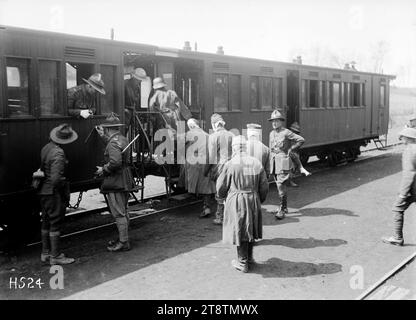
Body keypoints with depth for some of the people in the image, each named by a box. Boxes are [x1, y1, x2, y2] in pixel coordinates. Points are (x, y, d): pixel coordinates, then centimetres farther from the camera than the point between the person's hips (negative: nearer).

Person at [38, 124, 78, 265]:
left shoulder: (46, 148, 6)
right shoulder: (58, 153, -21)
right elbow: (56, 178, -26)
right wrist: (64, 191, -13)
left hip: (43, 191, 9)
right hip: (54, 192, -9)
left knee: (46, 223, 16)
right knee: (55, 224, 0)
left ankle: (45, 253, 27)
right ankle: (55, 256, 8)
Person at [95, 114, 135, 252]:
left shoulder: (113, 143, -19)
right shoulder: (122, 139, 11)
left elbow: (115, 162, -30)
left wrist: (103, 169, -15)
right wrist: (103, 136, 28)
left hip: (115, 183, -10)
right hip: (125, 181, 10)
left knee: (119, 214, -4)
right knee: (123, 211, 17)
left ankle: (123, 243, 1)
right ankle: (123, 239, 28)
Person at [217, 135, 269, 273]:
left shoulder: (230, 165, -13)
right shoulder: (256, 163, -2)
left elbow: (221, 188, -5)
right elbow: (264, 187, 3)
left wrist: (223, 197, 17)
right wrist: (259, 200, 19)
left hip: (236, 202, -4)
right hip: (253, 201, 4)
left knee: (239, 231, 7)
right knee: (250, 230, 20)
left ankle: (242, 263, 17)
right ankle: (249, 258, 34)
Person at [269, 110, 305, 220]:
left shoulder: (286, 132, -9)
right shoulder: (272, 133, 12)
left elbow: (301, 140, -10)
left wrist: (291, 149, -6)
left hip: (283, 162, -7)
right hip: (274, 161, 7)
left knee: (281, 185, -13)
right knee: (280, 186, 13)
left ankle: (282, 210, -9)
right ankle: (284, 207, 25)